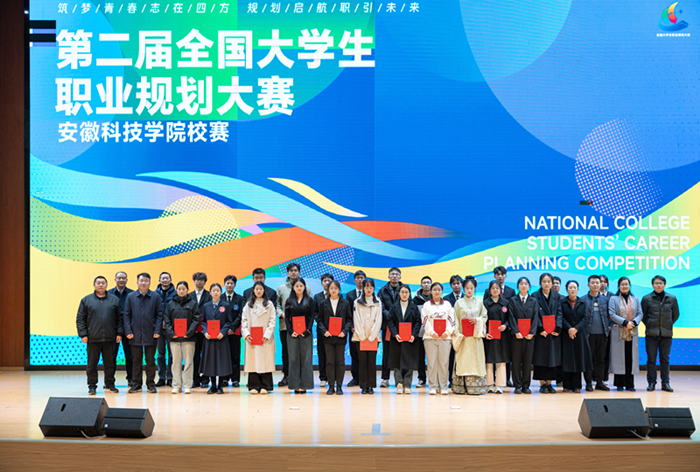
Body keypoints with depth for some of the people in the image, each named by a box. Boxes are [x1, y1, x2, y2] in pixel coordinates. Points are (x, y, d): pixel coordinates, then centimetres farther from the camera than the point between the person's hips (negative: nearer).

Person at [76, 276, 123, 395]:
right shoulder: (86, 300, 5)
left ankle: (110, 385, 16)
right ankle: (92, 386, 9)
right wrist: (83, 334, -4)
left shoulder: (114, 300, 9)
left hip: (109, 338, 1)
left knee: (110, 363, 6)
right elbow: (80, 319, 4)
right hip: (92, 338, -1)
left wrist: (119, 333, 3)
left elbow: (120, 318, 10)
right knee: (92, 363, 1)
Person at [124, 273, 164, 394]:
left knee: (150, 360, 5)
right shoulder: (131, 297, 5)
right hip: (135, 334, 1)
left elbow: (159, 315, 3)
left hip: (150, 334, -1)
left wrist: (157, 331, -7)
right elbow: (126, 315, 5)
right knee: (137, 360, 7)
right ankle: (136, 384, 15)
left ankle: (151, 384, 13)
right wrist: (128, 331, -4)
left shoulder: (155, 297, 3)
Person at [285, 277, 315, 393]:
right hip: (292, 333, 1)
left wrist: (307, 330, -11)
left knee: (306, 358, -2)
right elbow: (286, 318, 5)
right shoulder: (289, 301, 8)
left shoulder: (309, 301, 5)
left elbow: (312, 317, 1)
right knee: (294, 359, 1)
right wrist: (291, 331, -9)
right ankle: (295, 385, 5)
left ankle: (304, 385, 1)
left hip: (306, 333, -1)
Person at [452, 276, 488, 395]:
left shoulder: (479, 302, 11)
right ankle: (461, 387, -3)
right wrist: (458, 334, -7)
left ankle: (475, 387, 0)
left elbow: (485, 317, 11)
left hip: (476, 336, 1)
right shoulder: (459, 303, 6)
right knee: (463, 360, -5)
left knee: (476, 360, -2)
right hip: (463, 335, -1)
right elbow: (456, 320, 3)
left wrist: (477, 320, -9)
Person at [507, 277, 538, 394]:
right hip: (516, 335, -1)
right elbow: (511, 317, -2)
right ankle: (517, 386, 6)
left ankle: (526, 386, 9)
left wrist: (532, 332, -9)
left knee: (528, 361, 2)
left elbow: (535, 318, 3)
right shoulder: (513, 301, 6)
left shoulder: (533, 301, 10)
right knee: (516, 361, 0)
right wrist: (516, 332, -13)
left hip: (529, 335, 1)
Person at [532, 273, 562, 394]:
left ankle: (549, 383, 10)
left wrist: (557, 329, -8)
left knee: (553, 359, 3)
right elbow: (535, 315, -4)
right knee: (541, 359, -2)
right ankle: (542, 384, 5)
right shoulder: (535, 296, 2)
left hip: (554, 333, 3)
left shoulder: (557, 296, 11)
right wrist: (541, 329, -15)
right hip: (541, 333, -3)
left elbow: (559, 313, 5)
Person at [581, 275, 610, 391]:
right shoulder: (583, 300, 3)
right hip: (588, 334, -2)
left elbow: (609, 315, 16)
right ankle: (588, 383, 6)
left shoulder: (605, 299, 11)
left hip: (602, 333, 3)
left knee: (601, 359, 6)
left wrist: (608, 326, 3)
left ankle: (600, 382, 12)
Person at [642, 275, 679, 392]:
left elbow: (676, 315, 14)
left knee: (665, 359, 5)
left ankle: (665, 383, 11)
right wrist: (649, 325, 4)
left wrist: (668, 325, 9)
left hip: (667, 334, 1)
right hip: (651, 334, -1)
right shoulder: (646, 298, 0)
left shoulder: (672, 298, 4)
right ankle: (651, 383, 8)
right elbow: (642, 315, 9)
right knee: (651, 359, 2)